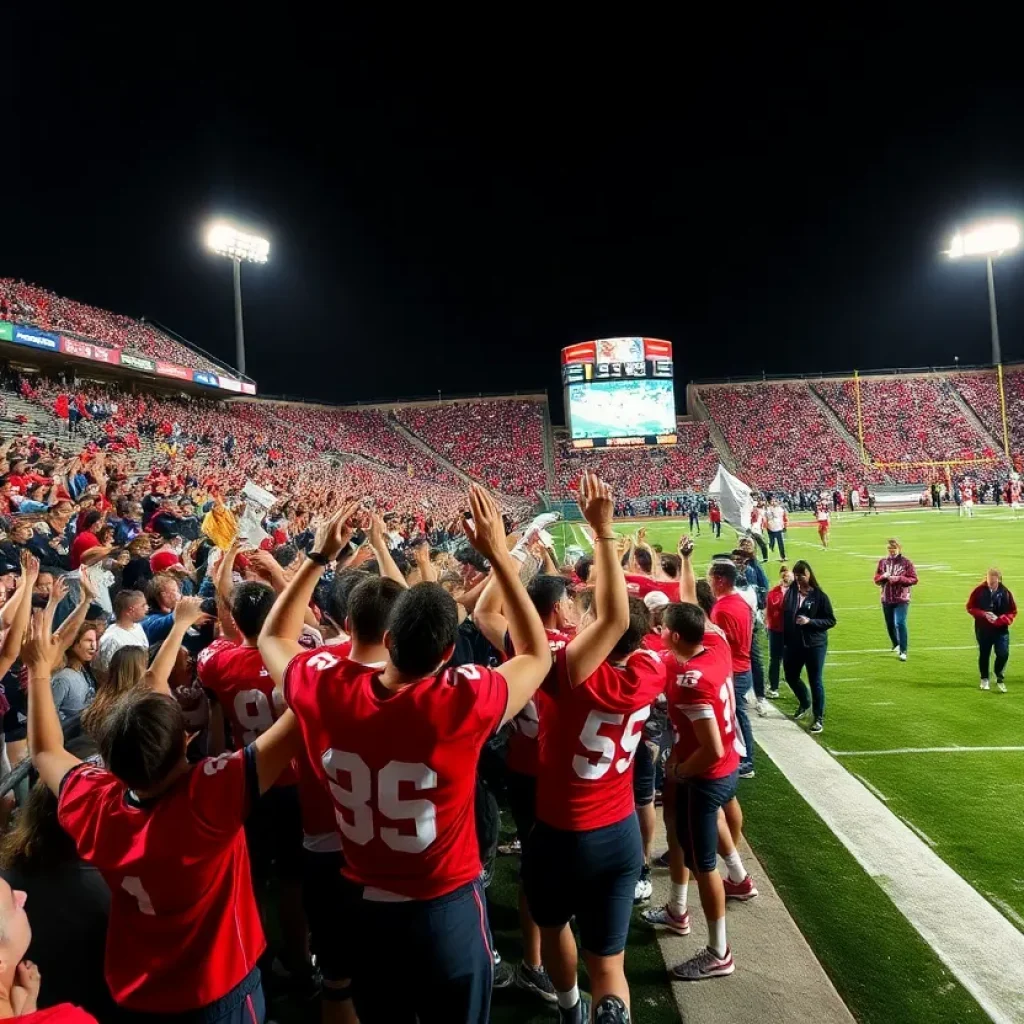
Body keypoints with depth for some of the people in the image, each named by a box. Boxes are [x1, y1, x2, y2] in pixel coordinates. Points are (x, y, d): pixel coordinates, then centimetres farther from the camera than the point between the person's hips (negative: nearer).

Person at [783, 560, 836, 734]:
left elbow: (831, 621, -7)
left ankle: (819, 718, 16)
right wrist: (784, 640, 2)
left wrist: (810, 621, -21)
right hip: (793, 644, 4)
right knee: (791, 676, 16)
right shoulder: (790, 593, -1)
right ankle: (804, 703, 43)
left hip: (815, 645, -4)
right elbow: (785, 617, 5)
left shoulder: (820, 596, -10)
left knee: (815, 681, 3)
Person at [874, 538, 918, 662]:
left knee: (900, 624, -14)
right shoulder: (882, 562, 5)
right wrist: (883, 576, -13)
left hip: (902, 599, -4)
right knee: (890, 625, 14)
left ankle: (903, 651, -8)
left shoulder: (906, 562, -4)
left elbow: (914, 580, -6)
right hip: (886, 599, 4)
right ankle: (896, 645, 38)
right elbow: (876, 579, 8)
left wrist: (899, 578, -19)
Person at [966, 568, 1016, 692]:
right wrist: (983, 614, -18)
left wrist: (1002, 619, -16)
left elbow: (1013, 611, 1)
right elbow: (970, 607, -2)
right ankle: (984, 679, 27)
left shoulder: (1005, 592, -5)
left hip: (1001, 629, 0)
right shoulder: (979, 590, -8)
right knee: (984, 654, 11)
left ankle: (999, 679, 12)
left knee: (1003, 653, -9)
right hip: (983, 629, 0)